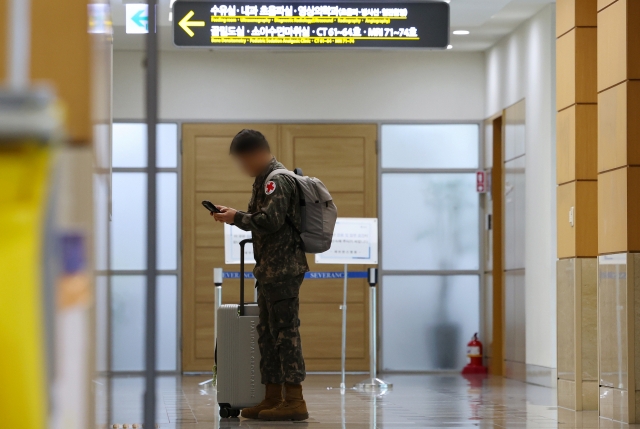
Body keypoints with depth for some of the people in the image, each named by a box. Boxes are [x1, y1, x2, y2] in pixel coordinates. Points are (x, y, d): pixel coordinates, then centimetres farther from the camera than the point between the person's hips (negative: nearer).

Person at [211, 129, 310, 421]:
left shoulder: (277, 180, -13)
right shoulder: (266, 179, 18)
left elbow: (270, 221, -22)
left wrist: (237, 218, -11)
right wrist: (233, 214, 8)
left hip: (283, 269, -11)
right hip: (271, 270, 11)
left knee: (285, 332, -8)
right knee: (268, 333, 13)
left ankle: (295, 400, -6)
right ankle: (273, 398, 18)